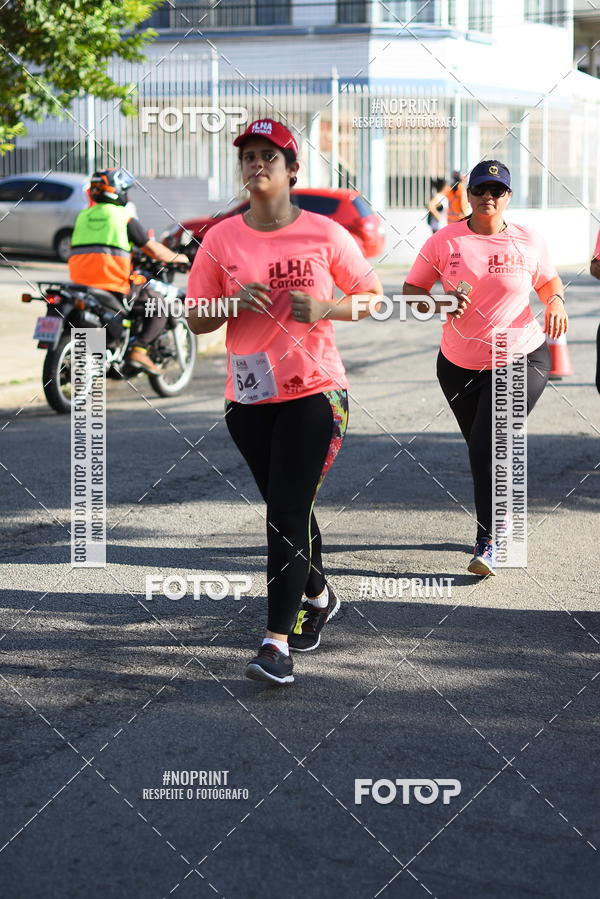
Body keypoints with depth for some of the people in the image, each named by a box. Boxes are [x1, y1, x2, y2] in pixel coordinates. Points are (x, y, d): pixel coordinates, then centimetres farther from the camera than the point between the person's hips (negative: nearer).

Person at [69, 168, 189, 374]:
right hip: (115, 284, -6)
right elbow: (154, 250, 2)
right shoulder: (124, 217, -1)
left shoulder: (83, 216, 15)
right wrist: (179, 258, 21)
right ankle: (139, 350, -8)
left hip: (81, 281, 6)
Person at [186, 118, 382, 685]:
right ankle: (318, 596, 42)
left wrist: (325, 308, -14)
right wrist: (234, 303, -14)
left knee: (288, 513, -12)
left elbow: (373, 297, 5)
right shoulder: (221, 239, 1)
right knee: (286, 510, 17)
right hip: (248, 397, 3)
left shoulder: (325, 234, -3)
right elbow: (196, 320, 6)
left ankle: (277, 641, -12)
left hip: (314, 391, -3)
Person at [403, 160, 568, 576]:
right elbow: (411, 289, 1)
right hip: (459, 365, 3)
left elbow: (550, 281, 14)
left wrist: (557, 302, -8)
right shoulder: (445, 241, -4)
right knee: (484, 451, 14)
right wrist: (439, 304, -19)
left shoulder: (528, 242, -2)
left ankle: (488, 541, -9)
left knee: (488, 446, -17)